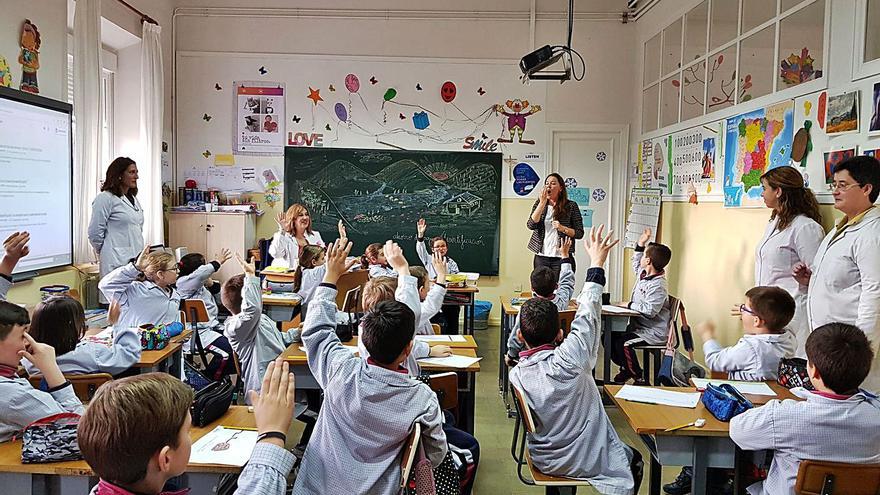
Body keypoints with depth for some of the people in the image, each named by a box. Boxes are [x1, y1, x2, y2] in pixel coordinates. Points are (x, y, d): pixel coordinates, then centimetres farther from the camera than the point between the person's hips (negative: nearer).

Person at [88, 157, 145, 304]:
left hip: (137, 260, 7)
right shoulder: (105, 198, -7)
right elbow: (95, 233, -6)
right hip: (117, 262, -7)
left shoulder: (133, 198, 17)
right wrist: (105, 252, 6)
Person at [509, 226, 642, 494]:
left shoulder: (515, 374, -16)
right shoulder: (566, 361, -31)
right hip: (588, 461, -5)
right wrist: (597, 263, -10)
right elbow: (588, 317, -19)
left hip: (545, 461, 5)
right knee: (635, 459, 24)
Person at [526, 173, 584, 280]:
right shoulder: (539, 204, 9)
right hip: (541, 257, 3)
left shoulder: (571, 206, 1)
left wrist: (563, 228, -16)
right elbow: (531, 225, -7)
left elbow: (579, 233, 1)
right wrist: (542, 203, -12)